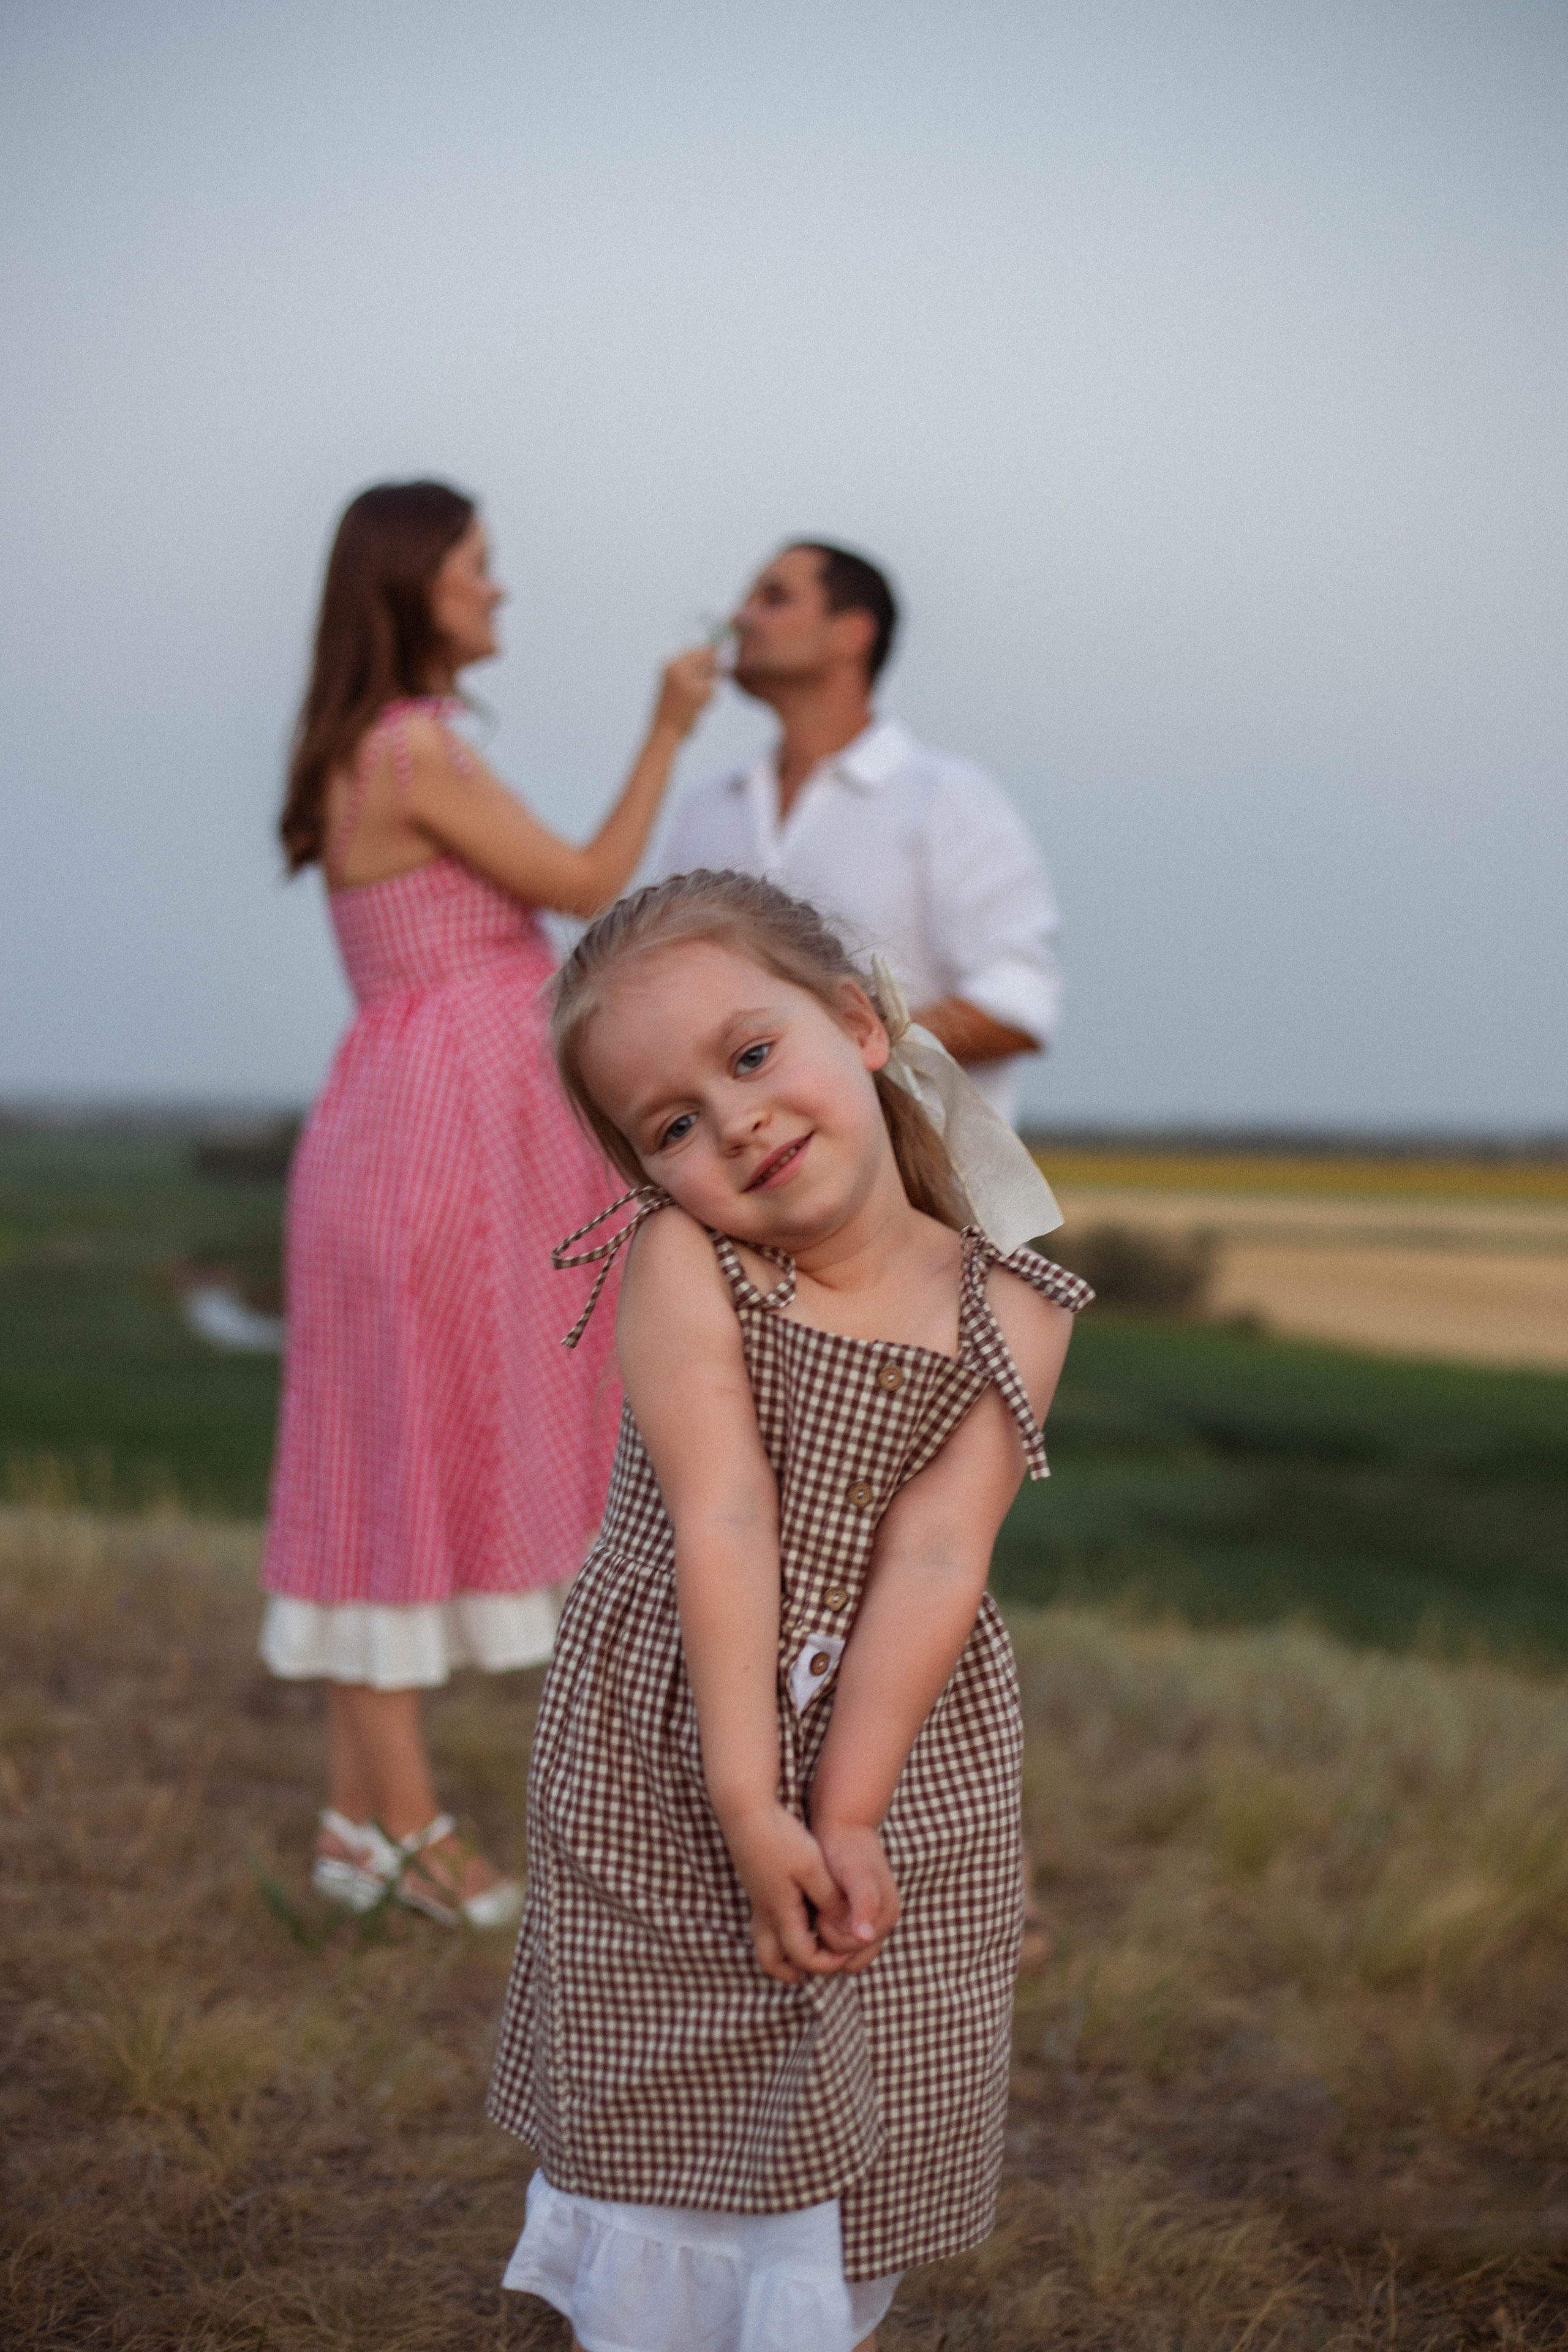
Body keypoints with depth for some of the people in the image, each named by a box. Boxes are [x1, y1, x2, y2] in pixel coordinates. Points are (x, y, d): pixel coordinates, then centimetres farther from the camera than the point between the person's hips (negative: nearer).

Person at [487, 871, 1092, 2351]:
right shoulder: (680, 1263, -15)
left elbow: (932, 1561, -17)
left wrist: (847, 1814, -23)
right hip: (657, 1757, -1)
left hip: (905, 1755, 1)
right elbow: (724, 1520, -22)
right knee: (656, 2103, 12)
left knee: (848, 2134, 13)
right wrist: (749, 1803, -26)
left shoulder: (1008, 1313, -10)